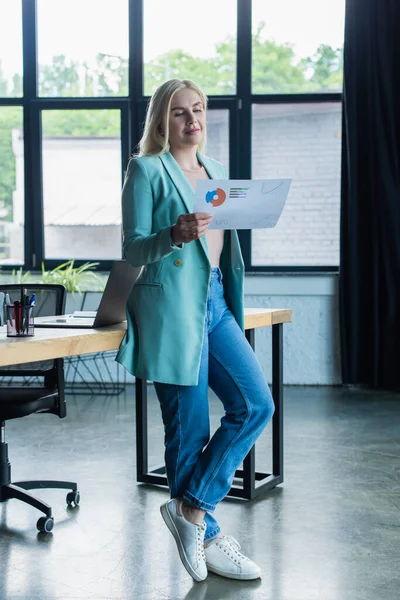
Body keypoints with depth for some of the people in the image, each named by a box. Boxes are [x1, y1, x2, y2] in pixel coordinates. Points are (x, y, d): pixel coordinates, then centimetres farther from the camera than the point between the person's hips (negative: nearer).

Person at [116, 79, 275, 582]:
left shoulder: (215, 170, 18)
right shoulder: (147, 170, -2)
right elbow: (132, 249, -8)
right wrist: (174, 235, -24)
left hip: (216, 303, 7)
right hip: (171, 306, -7)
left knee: (256, 405, 0)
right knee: (189, 428, -1)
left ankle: (190, 507, 10)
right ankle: (207, 535, 15)